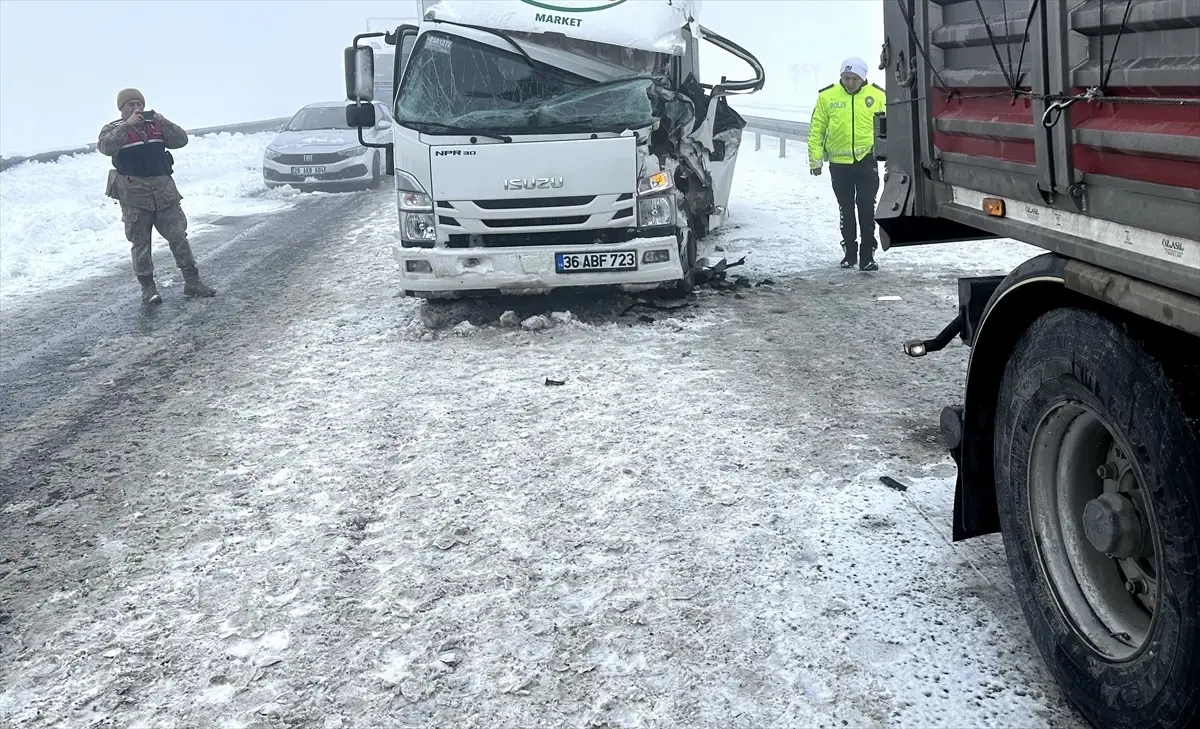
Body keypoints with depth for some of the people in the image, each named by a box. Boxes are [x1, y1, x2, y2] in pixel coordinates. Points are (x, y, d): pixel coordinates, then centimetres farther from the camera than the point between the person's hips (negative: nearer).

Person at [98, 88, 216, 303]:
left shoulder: (156, 125, 11)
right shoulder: (114, 129, 1)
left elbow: (181, 140, 1)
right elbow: (105, 147, -19)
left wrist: (163, 122, -14)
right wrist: (127, 125, -25)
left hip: (164, 190, 3)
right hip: (134, 195, -3)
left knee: (178, 236, 4)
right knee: (140, 243, 3)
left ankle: (192, 282, 11)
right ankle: (147, 287, 11)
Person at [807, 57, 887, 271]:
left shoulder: (877, 96, -1)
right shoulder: (827, 96, -2)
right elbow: (816, 130, 2)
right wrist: (816, 159, -2)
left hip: (867, 161, -1)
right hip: (839, 163, 1)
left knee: (866, 209, -3)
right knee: (846, 210, 13)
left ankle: (867, 256, 4)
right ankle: (849, 253, 25)